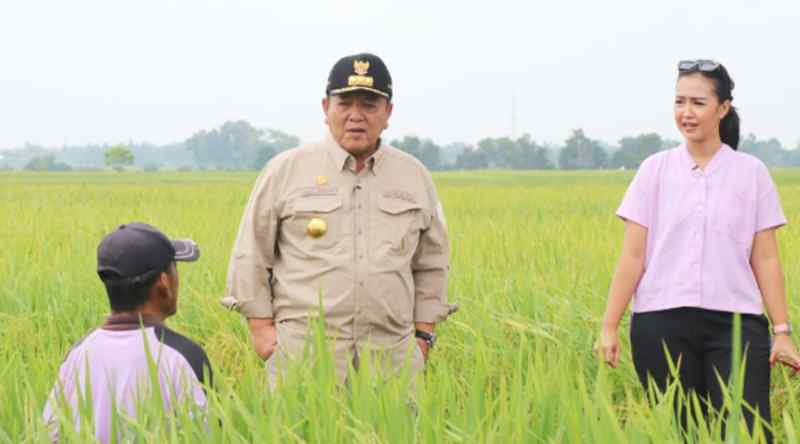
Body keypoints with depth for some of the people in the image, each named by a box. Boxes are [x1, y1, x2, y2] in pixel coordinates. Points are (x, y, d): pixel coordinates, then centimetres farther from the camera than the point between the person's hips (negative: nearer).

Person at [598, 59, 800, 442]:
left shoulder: (751, 172, 5)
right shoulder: (655, 170, 5)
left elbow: (765, 259, 5)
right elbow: (632, 256, 4)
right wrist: (609, 327, -1)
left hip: (736, 322, 0)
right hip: (663, 323, 1)